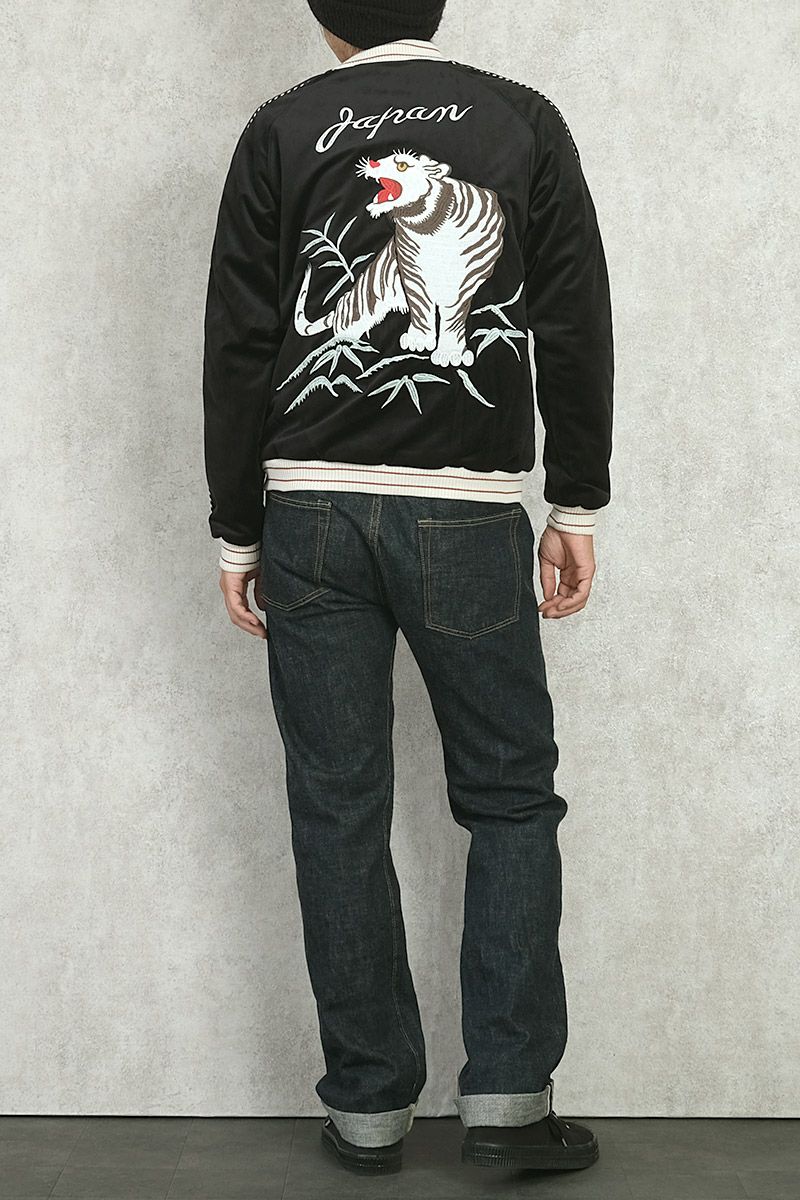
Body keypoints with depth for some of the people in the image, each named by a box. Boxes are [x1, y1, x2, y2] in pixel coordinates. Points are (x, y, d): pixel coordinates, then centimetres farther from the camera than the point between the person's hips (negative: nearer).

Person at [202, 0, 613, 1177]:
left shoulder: (280, 131, 3)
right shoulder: (523, 121, 4)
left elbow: (239, 349, 0)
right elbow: (576, 329, 1)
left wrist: (237, 534, 6)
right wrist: (577, 507, 8)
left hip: (310, 515, 1)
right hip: (467, 518, 0)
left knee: (338, 814, 6)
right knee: (511, 798, 11)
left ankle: (368, 1105, 14)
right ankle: (508, 1094, 7)